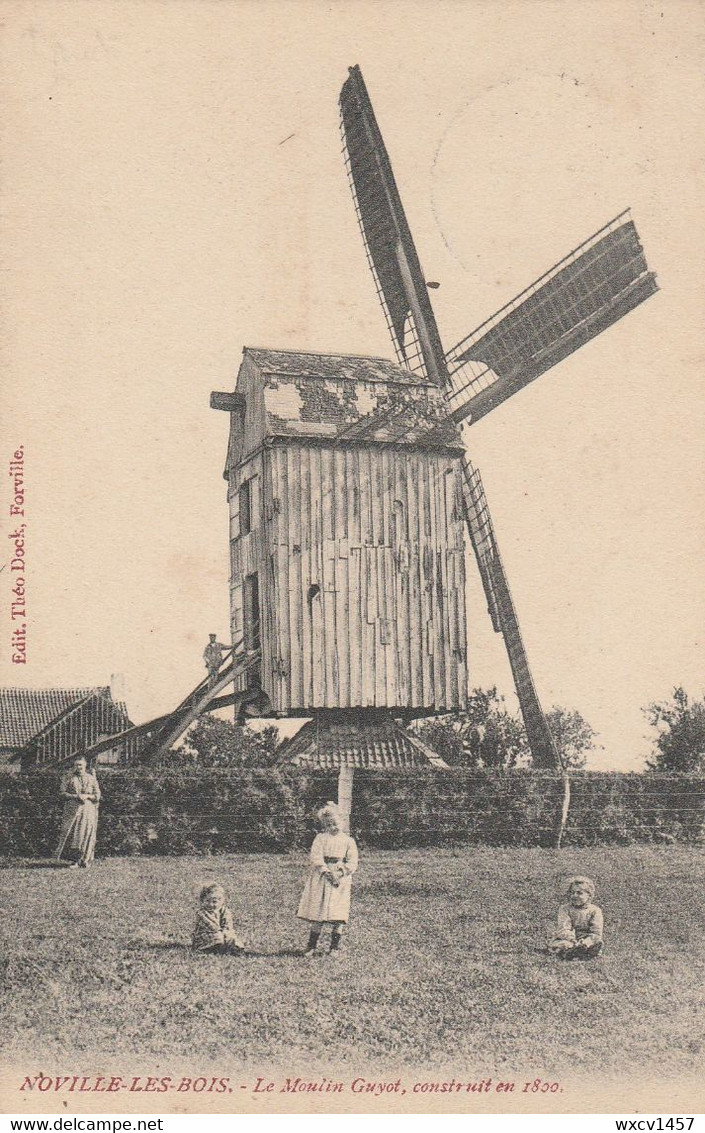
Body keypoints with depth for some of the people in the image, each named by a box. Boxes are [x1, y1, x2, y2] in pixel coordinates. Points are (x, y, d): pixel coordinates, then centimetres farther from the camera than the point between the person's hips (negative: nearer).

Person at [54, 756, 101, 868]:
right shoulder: (69, 778, 6)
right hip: (72, 809, -1)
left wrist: (87, 796, -10)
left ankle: (85, 859, 4)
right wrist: (75, 796, -12)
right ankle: (74, 860, -3)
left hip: (88, 809, 1)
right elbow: (62, 792, 1)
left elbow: (97, 795, 8)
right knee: (72, 833, -8)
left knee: (86, 833, -4)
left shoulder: (91, 779, 8)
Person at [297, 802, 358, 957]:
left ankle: (334, 949, 5)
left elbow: (352, 863, 2)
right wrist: (327, 872, -16)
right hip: (321, 880, 0)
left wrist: (340, 873, -13)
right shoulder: (320, 838, 7)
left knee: (337, 917, -4)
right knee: (317, 915, -1)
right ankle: (312, 947, 6)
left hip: (341, 880, 0)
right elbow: (316, 858, -4)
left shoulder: (348, 841, 8)